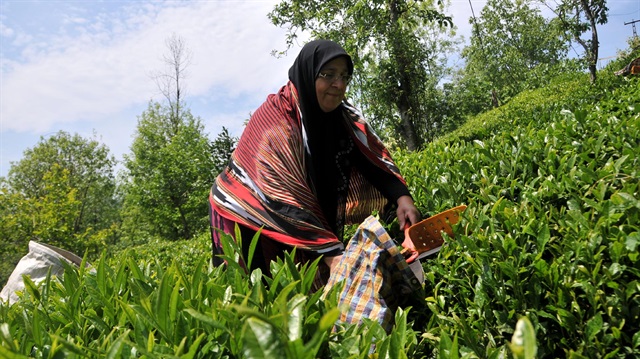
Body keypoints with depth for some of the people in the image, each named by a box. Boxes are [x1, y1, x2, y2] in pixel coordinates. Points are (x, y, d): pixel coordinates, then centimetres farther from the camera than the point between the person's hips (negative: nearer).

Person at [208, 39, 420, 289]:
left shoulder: (341, 115, -6)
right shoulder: (275, 119, -26)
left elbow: (372, 155, -9)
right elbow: (285, 194, -33)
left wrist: (401, 196, -27)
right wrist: (330, 252, -39)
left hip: (308, 222, 6)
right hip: (248, 223, -6)